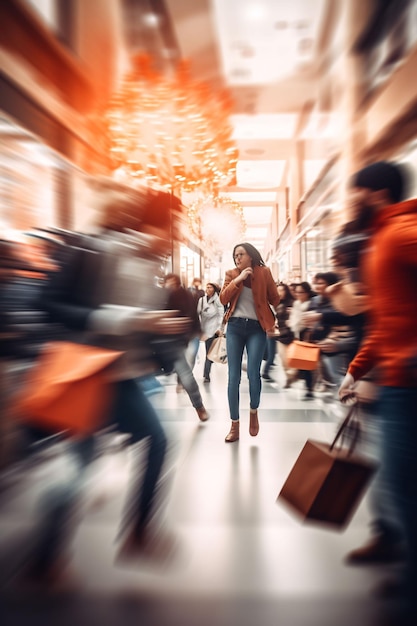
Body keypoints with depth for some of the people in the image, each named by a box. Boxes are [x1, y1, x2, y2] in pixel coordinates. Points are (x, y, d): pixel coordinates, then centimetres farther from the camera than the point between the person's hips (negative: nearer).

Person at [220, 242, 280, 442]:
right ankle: (234, 425, 7)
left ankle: (254, 412, 17)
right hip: (235, 327, 2)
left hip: (256, 328, -2)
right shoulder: (231, 274, 8)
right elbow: (223, 299, -4)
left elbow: (275, 299, 8)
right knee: (233, 376, -2)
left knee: (253, 372, -13)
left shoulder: (264, 272, 3)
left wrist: (274, 321, 3)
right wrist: (237, 280, -12)